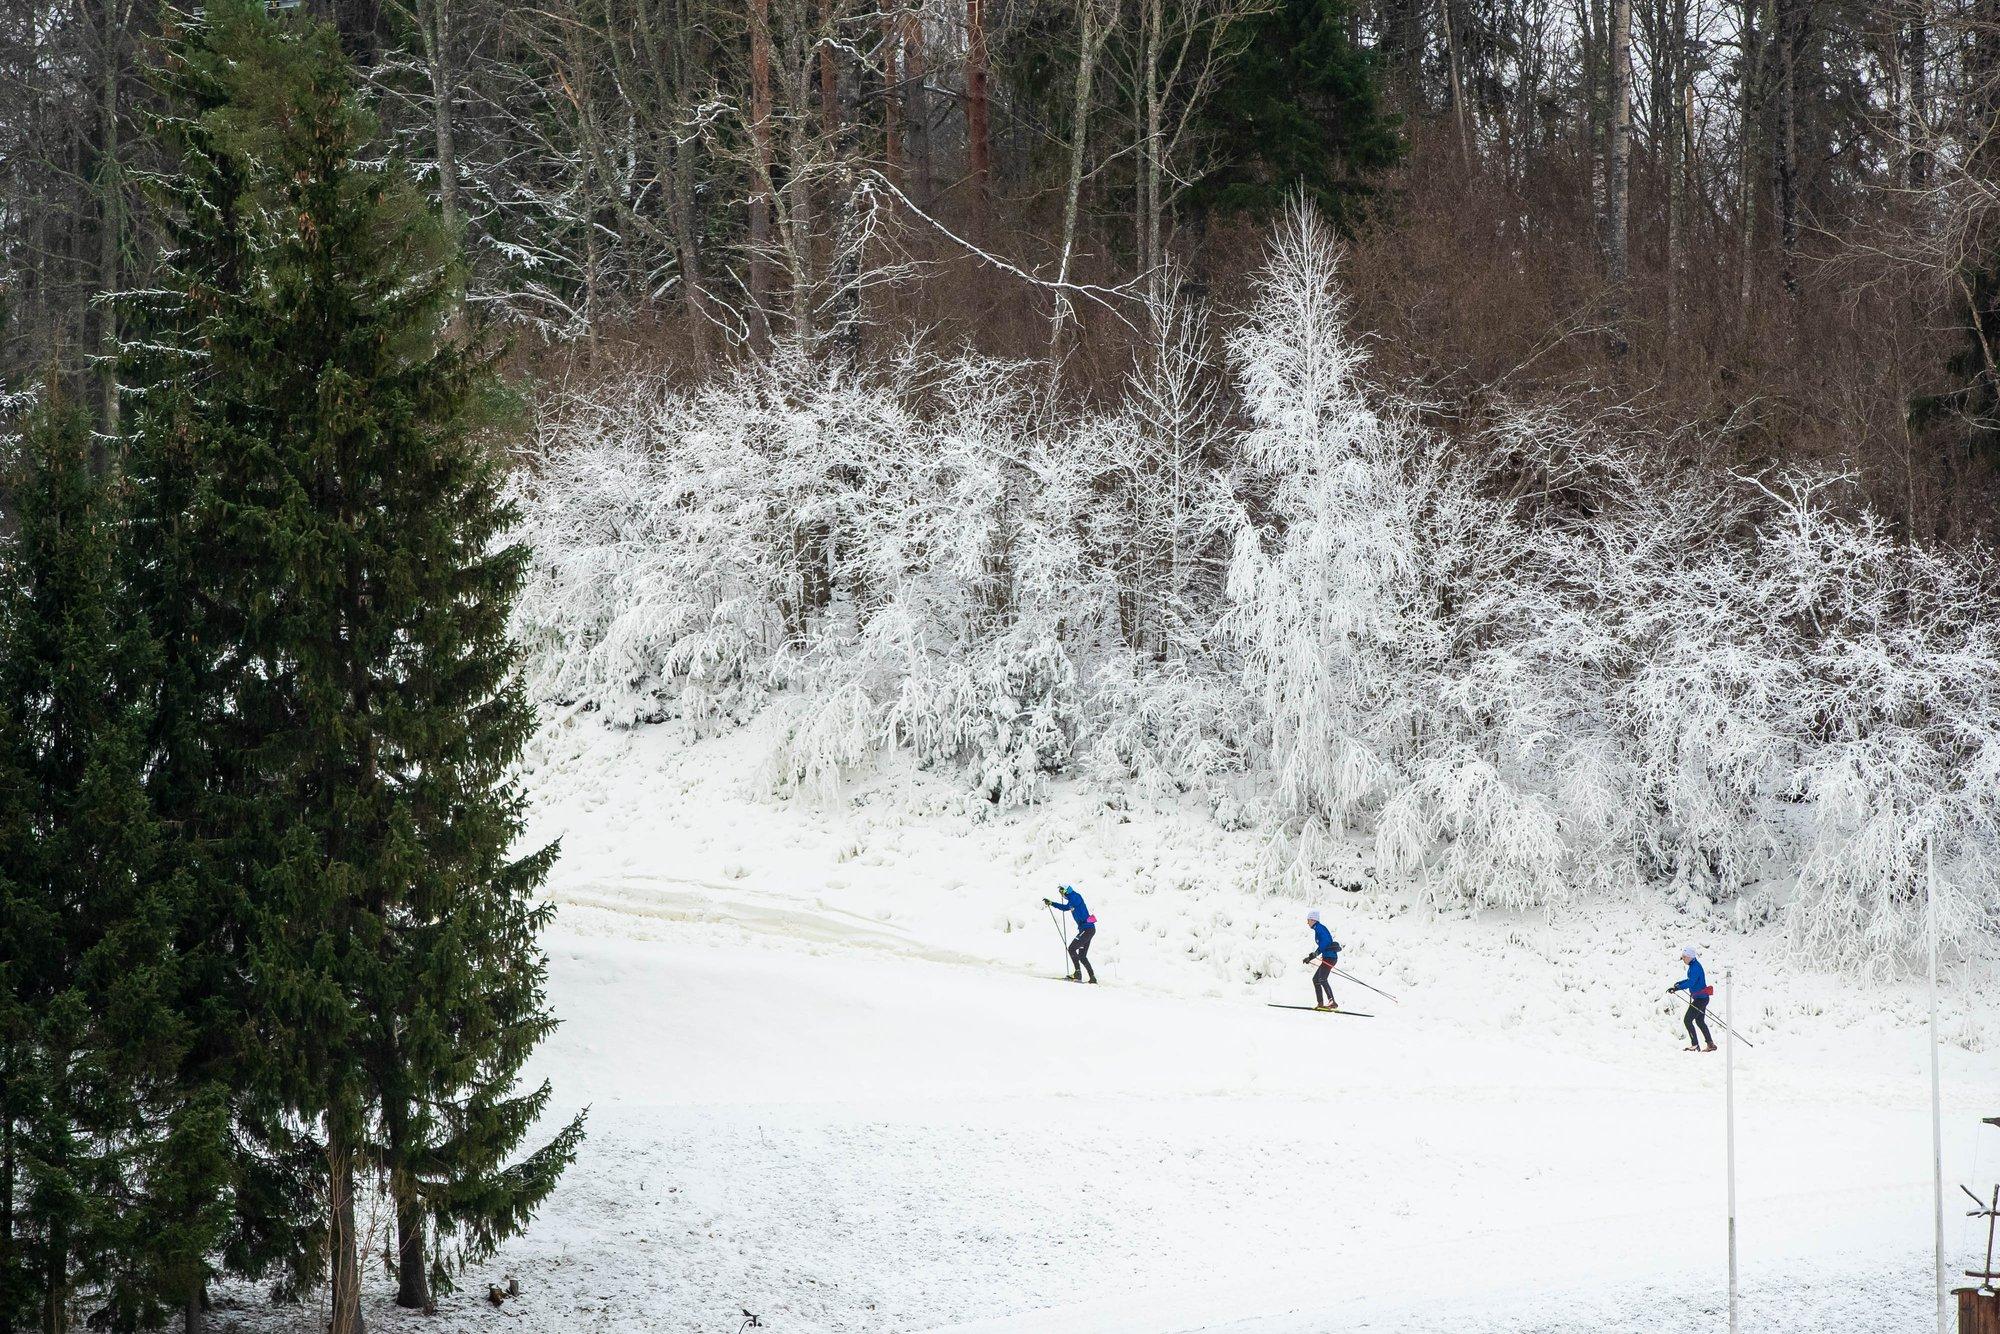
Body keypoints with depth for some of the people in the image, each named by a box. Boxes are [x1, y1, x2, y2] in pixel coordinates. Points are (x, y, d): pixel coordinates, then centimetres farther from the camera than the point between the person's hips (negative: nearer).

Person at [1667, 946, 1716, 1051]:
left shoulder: (1695, 967, -21)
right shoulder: (1693, 966, 11)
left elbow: (1691, 983, -30)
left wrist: (1677, 988, -32)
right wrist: (1678, 983, 19)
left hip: (1700, 998, -11)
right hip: (1701, 998, 11)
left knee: (1687, 1020, -8)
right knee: (1700, 1021, 19)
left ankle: (1695, 1045, -5)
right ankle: (1710, 1044, 24)